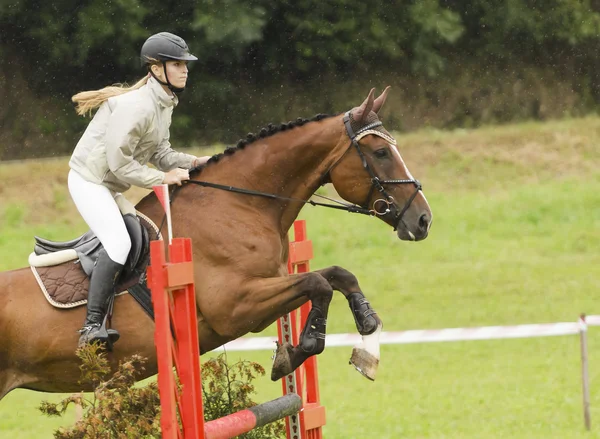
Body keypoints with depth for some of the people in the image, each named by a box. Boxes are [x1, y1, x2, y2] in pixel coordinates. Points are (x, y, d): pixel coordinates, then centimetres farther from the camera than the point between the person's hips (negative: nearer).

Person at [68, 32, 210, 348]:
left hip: (109, 187, 11)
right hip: (89, 180, -11)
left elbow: (160, 153, 11)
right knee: (118, 243, -24)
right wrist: (163, 178, -20)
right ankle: (92, 326, -27)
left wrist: (193, 162, -5)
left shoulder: (164, 103, 6)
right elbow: (119, 162, -25)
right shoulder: (137, 105, -25)